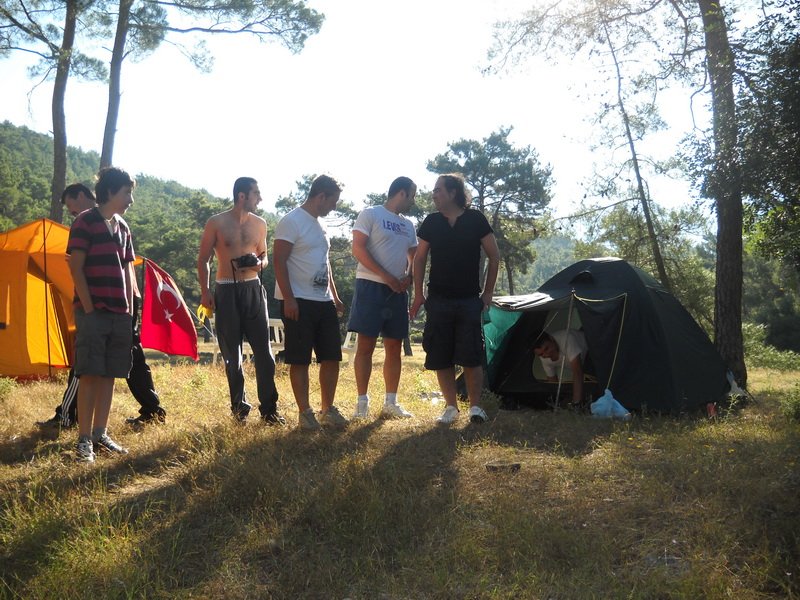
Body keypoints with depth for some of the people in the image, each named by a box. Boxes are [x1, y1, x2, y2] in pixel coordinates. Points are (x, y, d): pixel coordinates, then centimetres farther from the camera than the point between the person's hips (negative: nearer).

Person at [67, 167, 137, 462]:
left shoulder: (122, 227, 15)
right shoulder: (85, 222, -5)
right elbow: (75, 267, -9)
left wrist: (129, 308, 12)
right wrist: (89, 308, -12)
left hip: (120, 314, 7)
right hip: (93, 312, -7)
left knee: (109, 375, 8)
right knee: (90, 374, -6)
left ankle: (100, 434, 16)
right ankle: (84, 439, 0)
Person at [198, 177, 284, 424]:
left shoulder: (259, 224, 9)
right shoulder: (216, 223, -1)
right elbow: (203, 260, 3)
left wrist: (259, 264, -3)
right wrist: (205, 291, -7)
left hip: (253, 289, 3)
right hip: (226, 291, -2)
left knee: (263, 350, -4)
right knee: (232, 354, 4)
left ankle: (269, 408, 3)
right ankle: (239, 406, 18)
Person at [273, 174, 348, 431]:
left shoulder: (319, 225, 18)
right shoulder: (291, 222, -9)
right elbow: (279, 260, -15)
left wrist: (335, 297, 19)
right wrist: (288, 299, -20)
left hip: (324, 302, 8)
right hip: (299, 302, -8)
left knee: (331, 357, 8)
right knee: (300, 360, -1)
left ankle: (328, 410, 19)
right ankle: (305, 412, 9)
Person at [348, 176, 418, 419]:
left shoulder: (408, 225, 17)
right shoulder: (370, 215, -3)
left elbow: (414, 257, 21)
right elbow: (358, 249, -11)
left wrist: (409, 277, -2)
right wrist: (386, 277, -17)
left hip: (398, 291, 7)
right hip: (370, 287, -6)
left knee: (394, 348, 7)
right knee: (365, 346, -5)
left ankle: (390, 402, 13)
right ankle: (362, 401, 2)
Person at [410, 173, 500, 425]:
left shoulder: (476, 219, -2)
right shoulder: (431, 222, 5)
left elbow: (494, 256, 4)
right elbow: (419, 259, 11)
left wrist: (487, 293, 2)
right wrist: (418, 294, 5)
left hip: (470, 300, -2)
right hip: (438, 300, 2)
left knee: (471, 357, -3)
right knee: (441, 358, 3)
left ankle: (475, 406, 10)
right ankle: (451, 407, 15)